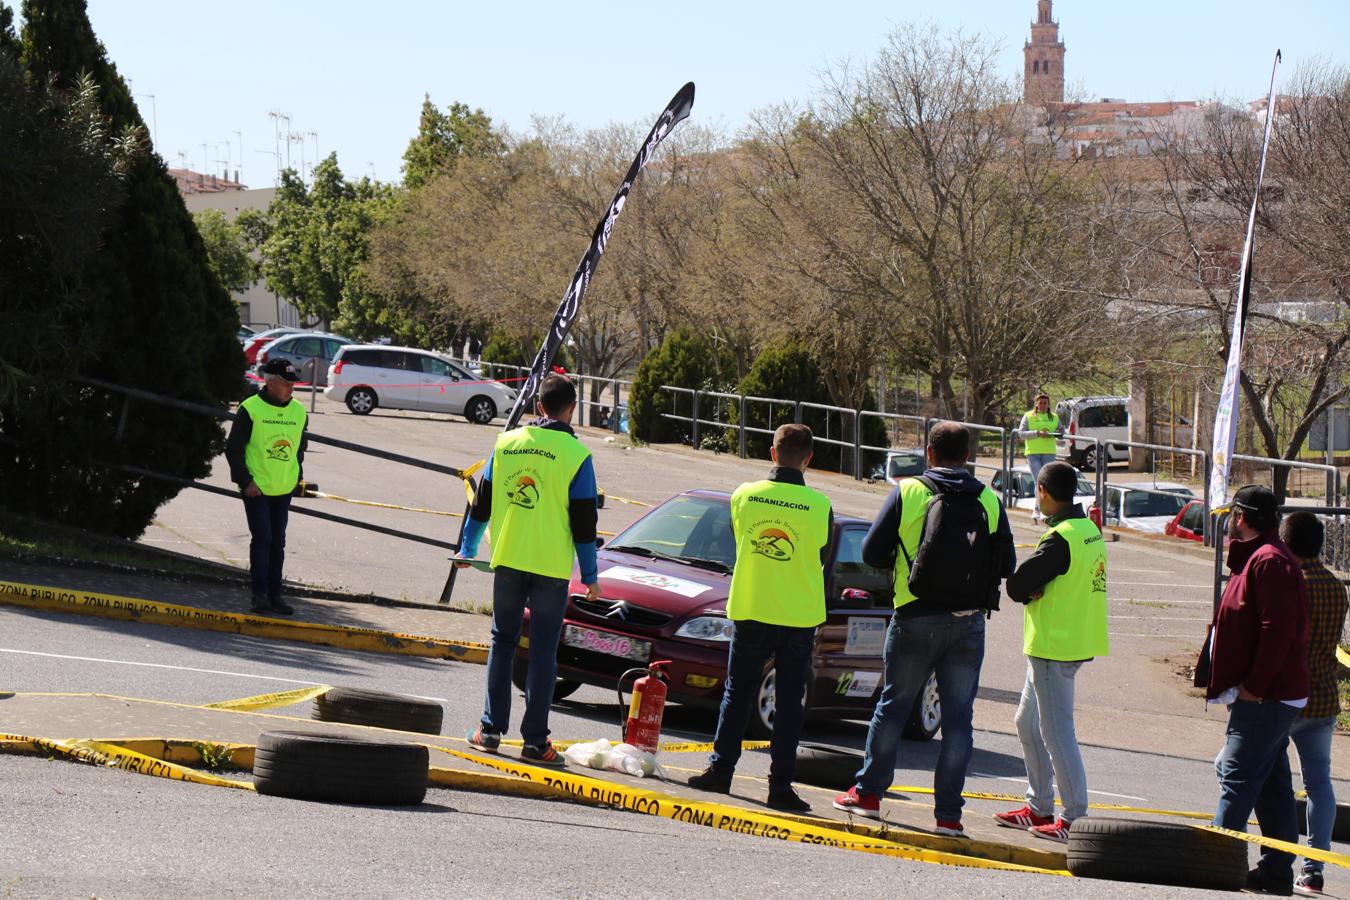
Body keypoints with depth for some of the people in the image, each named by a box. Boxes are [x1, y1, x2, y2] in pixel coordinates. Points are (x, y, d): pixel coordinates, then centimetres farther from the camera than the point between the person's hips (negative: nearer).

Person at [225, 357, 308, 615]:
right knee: (262, 538, -10)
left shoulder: (299, 412, 6)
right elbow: (233, 448, -7)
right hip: (256, 489, -5)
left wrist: (296, 477, 11)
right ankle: (260, 593, -5)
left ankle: (274, 594, 15)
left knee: (278, 543, 9)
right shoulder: (251, 409, -10)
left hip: (283, 490, 5)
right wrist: (245, 481, -11)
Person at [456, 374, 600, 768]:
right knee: (543, 653, 1)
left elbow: (482, 502, 11)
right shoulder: (575, 454, -7)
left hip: (507, 559, 3)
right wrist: (590, 576, 2)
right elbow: (583, 521, -6)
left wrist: (468, 548, 25)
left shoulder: (507, 443, 4)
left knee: (502, 641, 15)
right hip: (552, 566, -3)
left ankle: (490, 728, 13)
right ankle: (535, 740, 1)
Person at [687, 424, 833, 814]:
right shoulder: (818, 505, -10)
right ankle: (780, 785, 3)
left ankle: (720, 770, 14)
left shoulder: (744, 495, -5)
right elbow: (821, 558, 5)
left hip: (750, 610, 1)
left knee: (737, 693, 13)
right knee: (789, 701, 4)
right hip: (800, 616, -1)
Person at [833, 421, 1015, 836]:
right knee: (958, 717, 4)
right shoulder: (990, 502, 2)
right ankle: (948, 813, 2)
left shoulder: (907, 493, -3)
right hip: (969, 623, 1)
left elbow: (872, 552, -3)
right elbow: (1007, 564, 4)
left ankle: (868, 792, 19)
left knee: (892, 705, 13)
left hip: (916, 618, -1)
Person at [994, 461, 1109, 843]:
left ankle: (1075, 818, -5)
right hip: (1076, 642, 10)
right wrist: (1041, 589, -3)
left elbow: (1018, 585, -21)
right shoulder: (1090, 531, 10)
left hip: (1053, 646, -10)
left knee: (1057, 731, -6)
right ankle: (1039, 807, 23)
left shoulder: (1060, 539, -19)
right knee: (1028, 723, 18)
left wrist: (1033, 591, 0)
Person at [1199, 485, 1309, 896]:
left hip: (1264, 698, -11)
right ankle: (1277, 872, 14)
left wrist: (1253, 687, -21)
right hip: (1270, 696, 11)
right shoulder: (1257, 558, 18)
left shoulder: (1269, 562, -16)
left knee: (1238, 779, -11)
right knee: (1271, 786, 11)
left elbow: (1278, 630, -24)